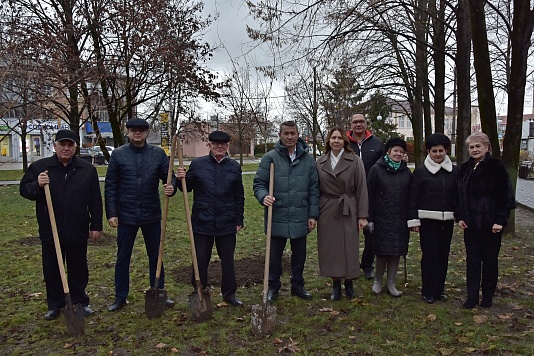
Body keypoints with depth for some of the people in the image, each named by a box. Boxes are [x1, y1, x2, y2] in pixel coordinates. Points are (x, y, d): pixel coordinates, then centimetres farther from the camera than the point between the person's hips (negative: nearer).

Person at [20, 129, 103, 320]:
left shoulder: (88, 169, 2)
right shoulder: (39, 167, 0)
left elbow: (95, 200, 3)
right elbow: (24, 190, 2)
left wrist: (96, 225, 0)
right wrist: (37, 185, -20)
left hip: (78, 232, 0)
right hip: (50, 232, 0)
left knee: (79, 270, 12)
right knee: (52, 270, 11)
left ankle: (80, 302, 28)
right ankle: (54, 305, 27)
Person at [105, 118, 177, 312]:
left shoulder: (158, 153, 1)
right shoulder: (118, 154, -1)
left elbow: (169, 176, 3)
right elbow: (110, 186, -1)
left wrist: (171, 187, -21)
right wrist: (111, 213, -6)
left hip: (152, 215, 1)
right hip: (126, 215, -1)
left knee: (156, 257, 12)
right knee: (123, 258, 10)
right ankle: (120, 297, 25)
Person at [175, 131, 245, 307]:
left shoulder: (234, 166, 4)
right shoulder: (197, 164, 0)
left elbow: (239, 196, 8)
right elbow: (187, 188, 7)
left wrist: (239, 220, 6)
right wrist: (181, 179, -15)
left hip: (227, 223, 1)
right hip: (202, 222, -1)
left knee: (228, 260, 12)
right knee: (200, 260, 9)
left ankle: (229, 293, 28)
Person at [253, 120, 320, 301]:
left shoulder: (307, 159, 3)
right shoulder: (270, 157, -5)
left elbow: (314, 189, 5)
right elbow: (259, 183, -3)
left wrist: (313, 214, 1)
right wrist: (264, 196, -24)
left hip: (300, 217, 3)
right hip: (277, 217, -2)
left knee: (299, 255, 16)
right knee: (275, 255, 11)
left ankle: (297, 285, 34)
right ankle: (273, 287, 28)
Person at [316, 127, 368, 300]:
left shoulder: (355, 161, -2)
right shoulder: (320, 162, 6)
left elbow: (361, 189, -4)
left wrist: (362, 215, -8)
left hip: (348, 211, -2)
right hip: (327, 212, 2)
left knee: (349, 247, 5)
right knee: (330, 248, 6)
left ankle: (349, 282, 25)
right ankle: (336, 285, 22)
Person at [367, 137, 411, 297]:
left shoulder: (406, 172, 8)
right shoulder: (376, 169, -3)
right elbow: (370, 195, -5)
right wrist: (370, 218, -9)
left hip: (400, 220, 3)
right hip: (382, 218, -3)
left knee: (396, 252, 7)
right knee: (382, 252, 2)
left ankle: (391, 283, 20)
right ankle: (378, 281, 21)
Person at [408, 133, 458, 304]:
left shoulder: (454, 171, 6)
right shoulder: (421, 171, -4)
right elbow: (413, 197, -4)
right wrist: (413, 220, -8)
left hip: (447, 220, 3)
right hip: (428, 220, -3)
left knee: (443, 254, 9)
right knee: (429, 255, 0)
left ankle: (440, 289, 24)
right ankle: (428, 291, 12)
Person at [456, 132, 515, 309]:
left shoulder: (496, 167, -7)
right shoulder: (464, 168, 7)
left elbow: (505, 195, -10)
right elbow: (459, 194, 11)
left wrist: (500, 220, -14)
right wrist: (460, 217, 3)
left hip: (490, 223, -4)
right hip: (470, 223, 4)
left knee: (490, 259, 9)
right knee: (472, 259, 8)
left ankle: (487, 296, 23)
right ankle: (472, 296, 15)